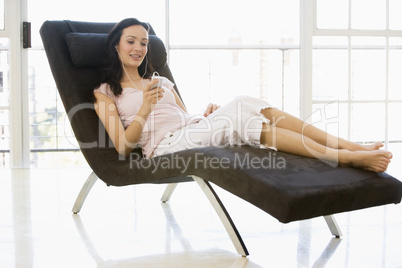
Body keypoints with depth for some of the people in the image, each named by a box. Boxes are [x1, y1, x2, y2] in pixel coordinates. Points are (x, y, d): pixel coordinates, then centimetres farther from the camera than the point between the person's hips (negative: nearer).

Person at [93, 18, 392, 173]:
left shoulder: (161, 82, 29)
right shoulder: (105, 93, 13)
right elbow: (124, 147, 1)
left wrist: (206, 115, 0)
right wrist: (145, 109, -13)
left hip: (193, 133, 6)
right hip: (164, 145, -5)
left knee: (246, 105, -24)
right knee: (238, 116, -30)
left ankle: (355, 147, -33)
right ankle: (348, 158, -37)